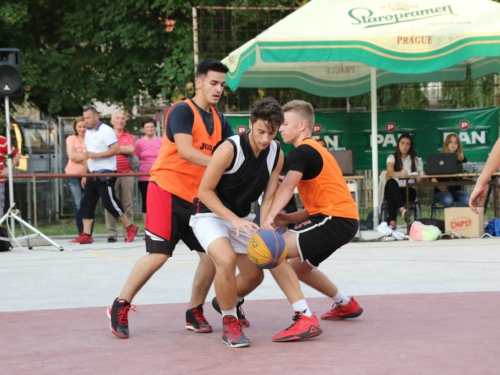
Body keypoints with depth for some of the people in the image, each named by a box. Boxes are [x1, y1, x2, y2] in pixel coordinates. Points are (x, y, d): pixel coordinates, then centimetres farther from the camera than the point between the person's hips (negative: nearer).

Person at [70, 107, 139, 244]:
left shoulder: (106, 130, -11)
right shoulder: (88, 133, 14)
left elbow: (116, 149, -18)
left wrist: (96, 155, -21)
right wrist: (85, 174, 18)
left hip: (105, 173, -8)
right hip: (93, 174, 8)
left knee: (110, 203, -9)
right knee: (86, 204, 3)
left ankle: (130, 228, 5)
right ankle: (86, 235, 4)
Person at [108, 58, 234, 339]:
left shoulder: (219, 120, 11)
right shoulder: (182, 111, -11)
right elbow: (185, 150, -24)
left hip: (196, 196, 7)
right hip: (167, 190, -7)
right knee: (159, 255, -11)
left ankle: (195, 313, 15)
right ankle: (120, 307, 5)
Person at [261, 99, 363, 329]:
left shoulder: (302, 151, -8)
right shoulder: (314, 150, 24)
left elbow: (287, 186, -28)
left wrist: (269, 217, -39)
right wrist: (288, 219, 7)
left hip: (336, 220, -10)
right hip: (344, 218, 10)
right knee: (298, 265, 28)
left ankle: (305, 318, -23)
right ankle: (345, 304, 43)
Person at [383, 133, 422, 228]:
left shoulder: (415, 159, 13)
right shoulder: (392, 157, 6)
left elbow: (417, 176, 8)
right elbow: (390, 173, -16)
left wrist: (419, 177, -19)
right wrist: (400, 173, -40)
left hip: (409, 190, 1)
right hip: (393, 190, -1)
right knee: (391, 182, -40)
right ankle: (402, 210, -61)